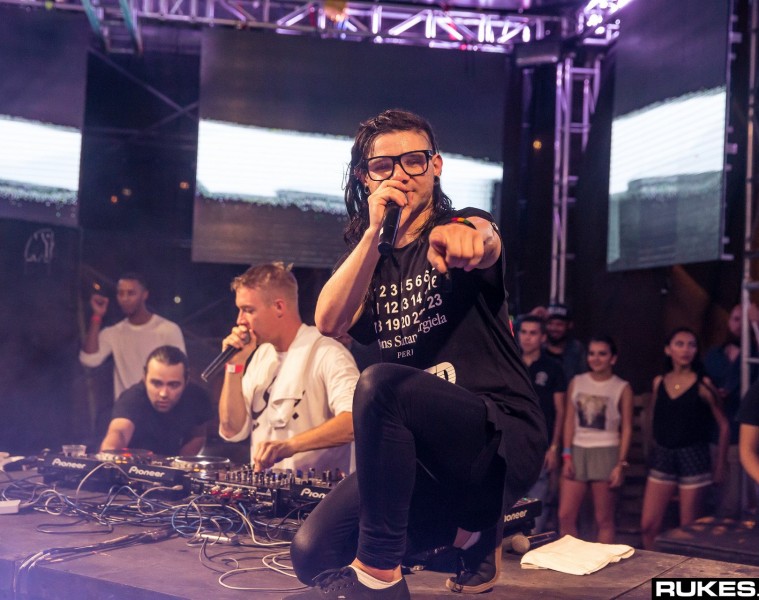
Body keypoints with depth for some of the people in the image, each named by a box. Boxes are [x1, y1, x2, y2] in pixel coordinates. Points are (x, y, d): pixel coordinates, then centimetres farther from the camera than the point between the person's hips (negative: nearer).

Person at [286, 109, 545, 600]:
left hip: (501, 436, -6)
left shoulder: (461, 226, -1)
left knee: (380, 383, -35)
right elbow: (330, 323, -6)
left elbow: (486, 244, -28)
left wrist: (466, 238, -53)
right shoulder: (368, 256, 13)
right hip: (425, 455, 6)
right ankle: (469, 531, 11)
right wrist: (374, 232, -14)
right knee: (314, 552, -9)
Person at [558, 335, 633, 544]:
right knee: (565, 515, 0)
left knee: (604, 519, 2)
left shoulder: (622, 388, 0)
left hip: (605, 453, -3)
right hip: (578, 451, 3)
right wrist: (567, 456, 0)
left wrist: (621, 464, -8)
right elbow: (569, 421, 8)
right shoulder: (576, 383, 8)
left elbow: (626, 429, -2)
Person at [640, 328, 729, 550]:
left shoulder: (702, 384, -5)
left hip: (693, 457, -4)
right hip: (662, 457, 4)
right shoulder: (659, 382, 6)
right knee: (648, 526, 2)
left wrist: (720, 465, -1)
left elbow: (723, 426, -1)